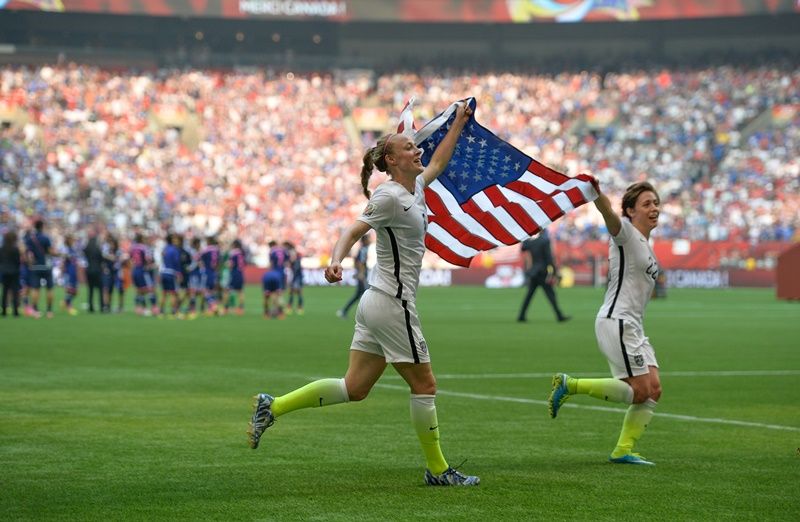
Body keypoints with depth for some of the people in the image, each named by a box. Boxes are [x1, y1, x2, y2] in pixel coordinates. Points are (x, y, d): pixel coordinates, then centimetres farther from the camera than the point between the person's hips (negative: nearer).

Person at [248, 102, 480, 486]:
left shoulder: (415, 187, 13)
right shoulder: (390, 196, -14)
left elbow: (437, 163, 32)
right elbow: (353, 231, -20)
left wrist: (459, 122, 35)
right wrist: (336, 262, -38)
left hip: (377, 303, 10)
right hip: (392, 305, -10)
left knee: (354, 388, 8)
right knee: (424, 386, 0)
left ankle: (272, 407, 8)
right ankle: (437, 470, 10)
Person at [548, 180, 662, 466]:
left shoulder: (645, 244, 18)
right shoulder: (625, 233, -8)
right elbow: (609, 214, -31)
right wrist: (596, 192, -52)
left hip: (632, 326, 9)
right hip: (616, 322, -9)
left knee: (653, 389, 1)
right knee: (640, 391, -10)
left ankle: (623, 450, 5)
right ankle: (569, 385, -3)